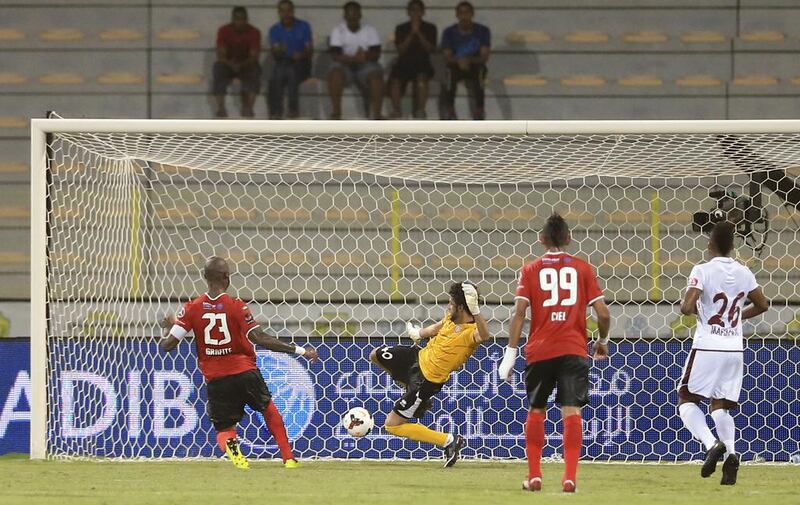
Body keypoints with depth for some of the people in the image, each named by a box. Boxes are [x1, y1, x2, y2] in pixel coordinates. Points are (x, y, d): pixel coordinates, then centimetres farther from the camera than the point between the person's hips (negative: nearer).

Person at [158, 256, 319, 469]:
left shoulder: (192, 309, -4)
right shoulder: (236, 306, -10)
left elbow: (168, 345, -6)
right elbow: (260, 339, -17)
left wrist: (169, 327, 18)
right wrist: (299, 350, -13)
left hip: (215, 379, 1)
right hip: (245, 372, -1)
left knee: (223, 428, 13)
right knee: (268, 408, 27)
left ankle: (230, 444, -24)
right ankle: (288, 458, 24)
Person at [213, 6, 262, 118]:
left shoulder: (254, 32, -10)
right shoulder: (223, 31, -9)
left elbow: (254, 57, -16)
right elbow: (220, 55, -14)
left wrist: (241, 65, -35)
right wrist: (231, 64, -36)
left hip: (246, 66, 0)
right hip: (228, 65, 0)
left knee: (255, 69, -34)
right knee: (218, 67, -33)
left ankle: (248, 108, -40)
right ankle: (221, 108, -38)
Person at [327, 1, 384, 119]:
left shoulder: (369, 30, -1)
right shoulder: (338, 30, -4)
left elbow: (376, 54, -8)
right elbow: (335, 55, -15)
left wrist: (365, 56, -31)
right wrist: (353, 59, -32)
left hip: (365, 65, 1)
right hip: (345, 65, -1)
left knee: (376, 74, -32)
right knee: (335, 73, -34)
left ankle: (376, 113, -30)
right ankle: (336, 112, -25)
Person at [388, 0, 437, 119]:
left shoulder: (430, 28, 8)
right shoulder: (401, 28, 9)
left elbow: (430, 49, -4)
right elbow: (400, 50, -2)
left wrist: (419, 33, -13)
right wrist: (411, 34, -12)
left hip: (422, 63, -1)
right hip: (404, 63, 1)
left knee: (421, 78, -36)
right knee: (395, 80, -31)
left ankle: (420, 111, -30)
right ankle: (396, 110, -18)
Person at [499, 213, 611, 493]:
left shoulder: (531, 270, 5)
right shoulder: (582, 268, 5)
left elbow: (519, 312, -5)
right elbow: (603, 313, 1)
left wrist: (511, 352, -4)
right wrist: (603, 341, 19)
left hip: (540, 351, 1)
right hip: (574, 350, -1)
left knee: (536, 411, 16)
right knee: (571, 410, -4)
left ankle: (534, 476, 15)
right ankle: (570, 476, -16)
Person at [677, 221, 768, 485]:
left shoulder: (702, 271, -10)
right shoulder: (743, 273, 5)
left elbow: (687, 307, -20)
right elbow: (762, 305, 18)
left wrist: (694, 307, 3)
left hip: (707, 346, -5)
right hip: (734, 348, 5)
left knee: (686, 399, 7)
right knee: (721, 405, 12)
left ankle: (712, 444, -17)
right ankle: (731, 452, -12)